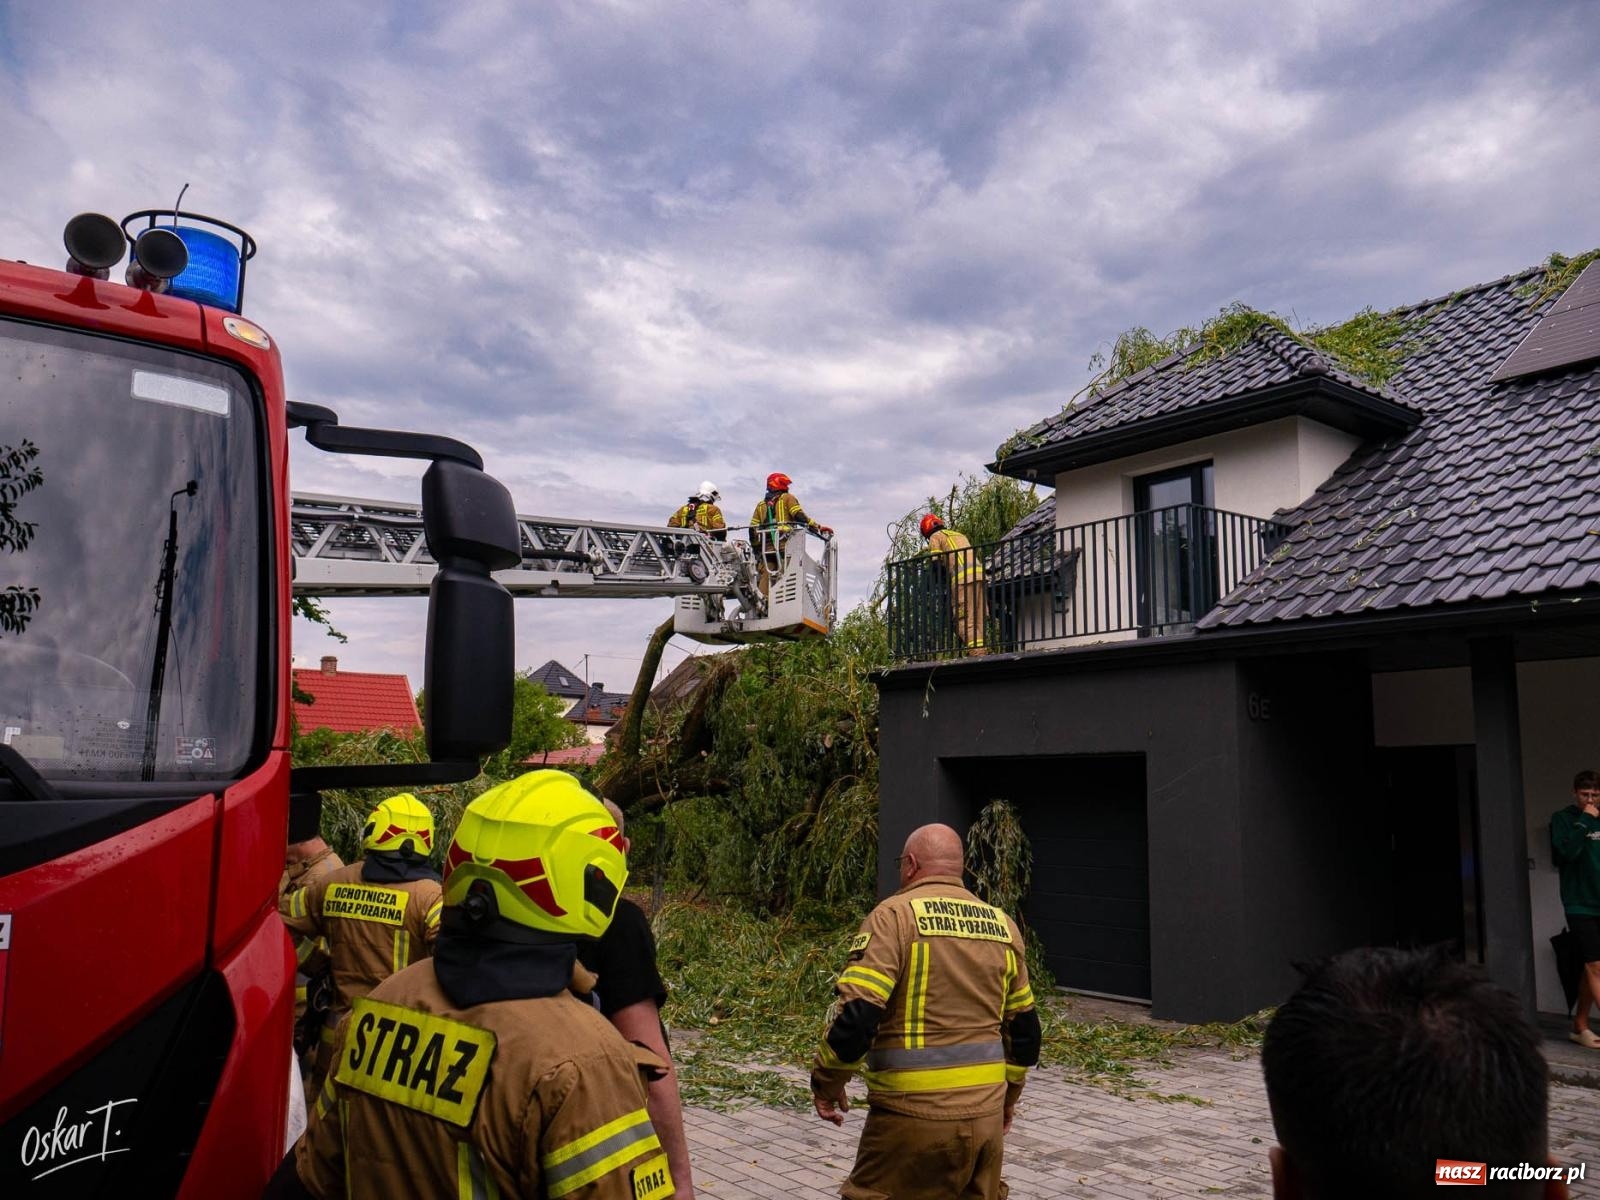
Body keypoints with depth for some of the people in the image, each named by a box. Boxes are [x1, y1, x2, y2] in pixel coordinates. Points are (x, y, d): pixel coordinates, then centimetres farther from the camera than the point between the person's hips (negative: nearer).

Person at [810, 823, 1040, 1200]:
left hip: (915, 1115, -6)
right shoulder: (1003, 926, 9)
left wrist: (827, 1083, -4)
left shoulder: (895, 915, -9)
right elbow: (1024, 1028, 16)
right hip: (986, 1114, 6)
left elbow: (857, 1016, -18)